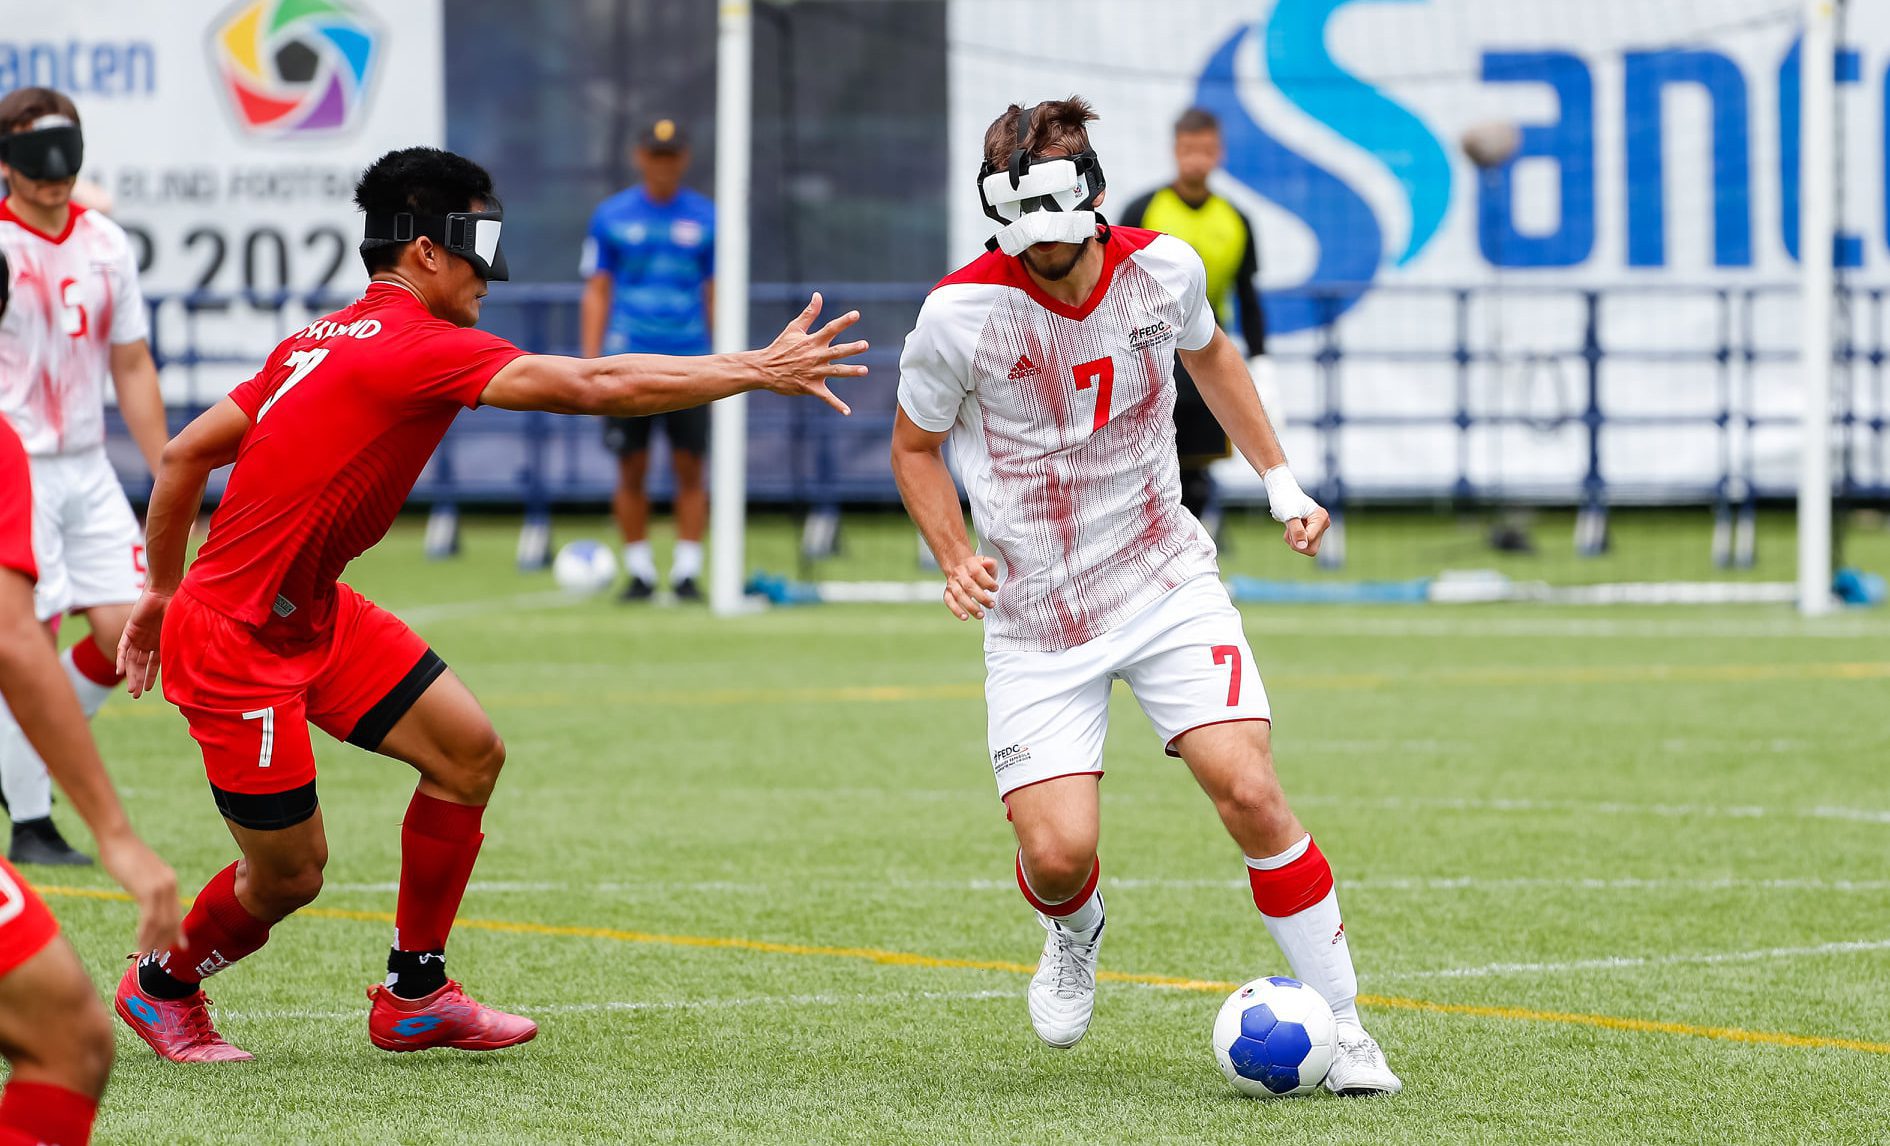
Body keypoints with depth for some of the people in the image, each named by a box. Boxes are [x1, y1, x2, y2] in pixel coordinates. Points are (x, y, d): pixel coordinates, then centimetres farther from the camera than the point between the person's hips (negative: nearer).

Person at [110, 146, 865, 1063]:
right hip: (236, 642, -10)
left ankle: (413, 996, 16)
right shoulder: (416, 346, -21)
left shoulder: (324, 339, 7)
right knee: (288, 874, 2)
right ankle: (161, 986, 30)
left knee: (468, 753, 5)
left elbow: (184, 453, 13)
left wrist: (164, 592, 22)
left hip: (311, 611, 10)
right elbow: (595, 387, -26)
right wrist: (759, 371, -21)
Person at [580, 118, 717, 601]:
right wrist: (591, 362, -1)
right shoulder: (611, 216, 6)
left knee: (689, 467, -3)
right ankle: (639, 572, 9)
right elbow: (596, 292, 7)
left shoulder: (705, 217, 8)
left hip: (689, 360, 0)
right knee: (632, 469, -1)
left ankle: (687, 571, 4)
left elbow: (715, 293, 12)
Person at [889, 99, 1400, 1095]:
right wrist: (956, 560, -14)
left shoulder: (1163, 269, -7)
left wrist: (1279, 478, 15)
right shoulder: (962, 313, -17)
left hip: (1168, 583, 2)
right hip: (1037, 619, -2)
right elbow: (916, 445, 1)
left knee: (1248, 792, -16)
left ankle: (1340, 1027, -2)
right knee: (1057, 855, -12)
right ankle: (1074, 932, 28)